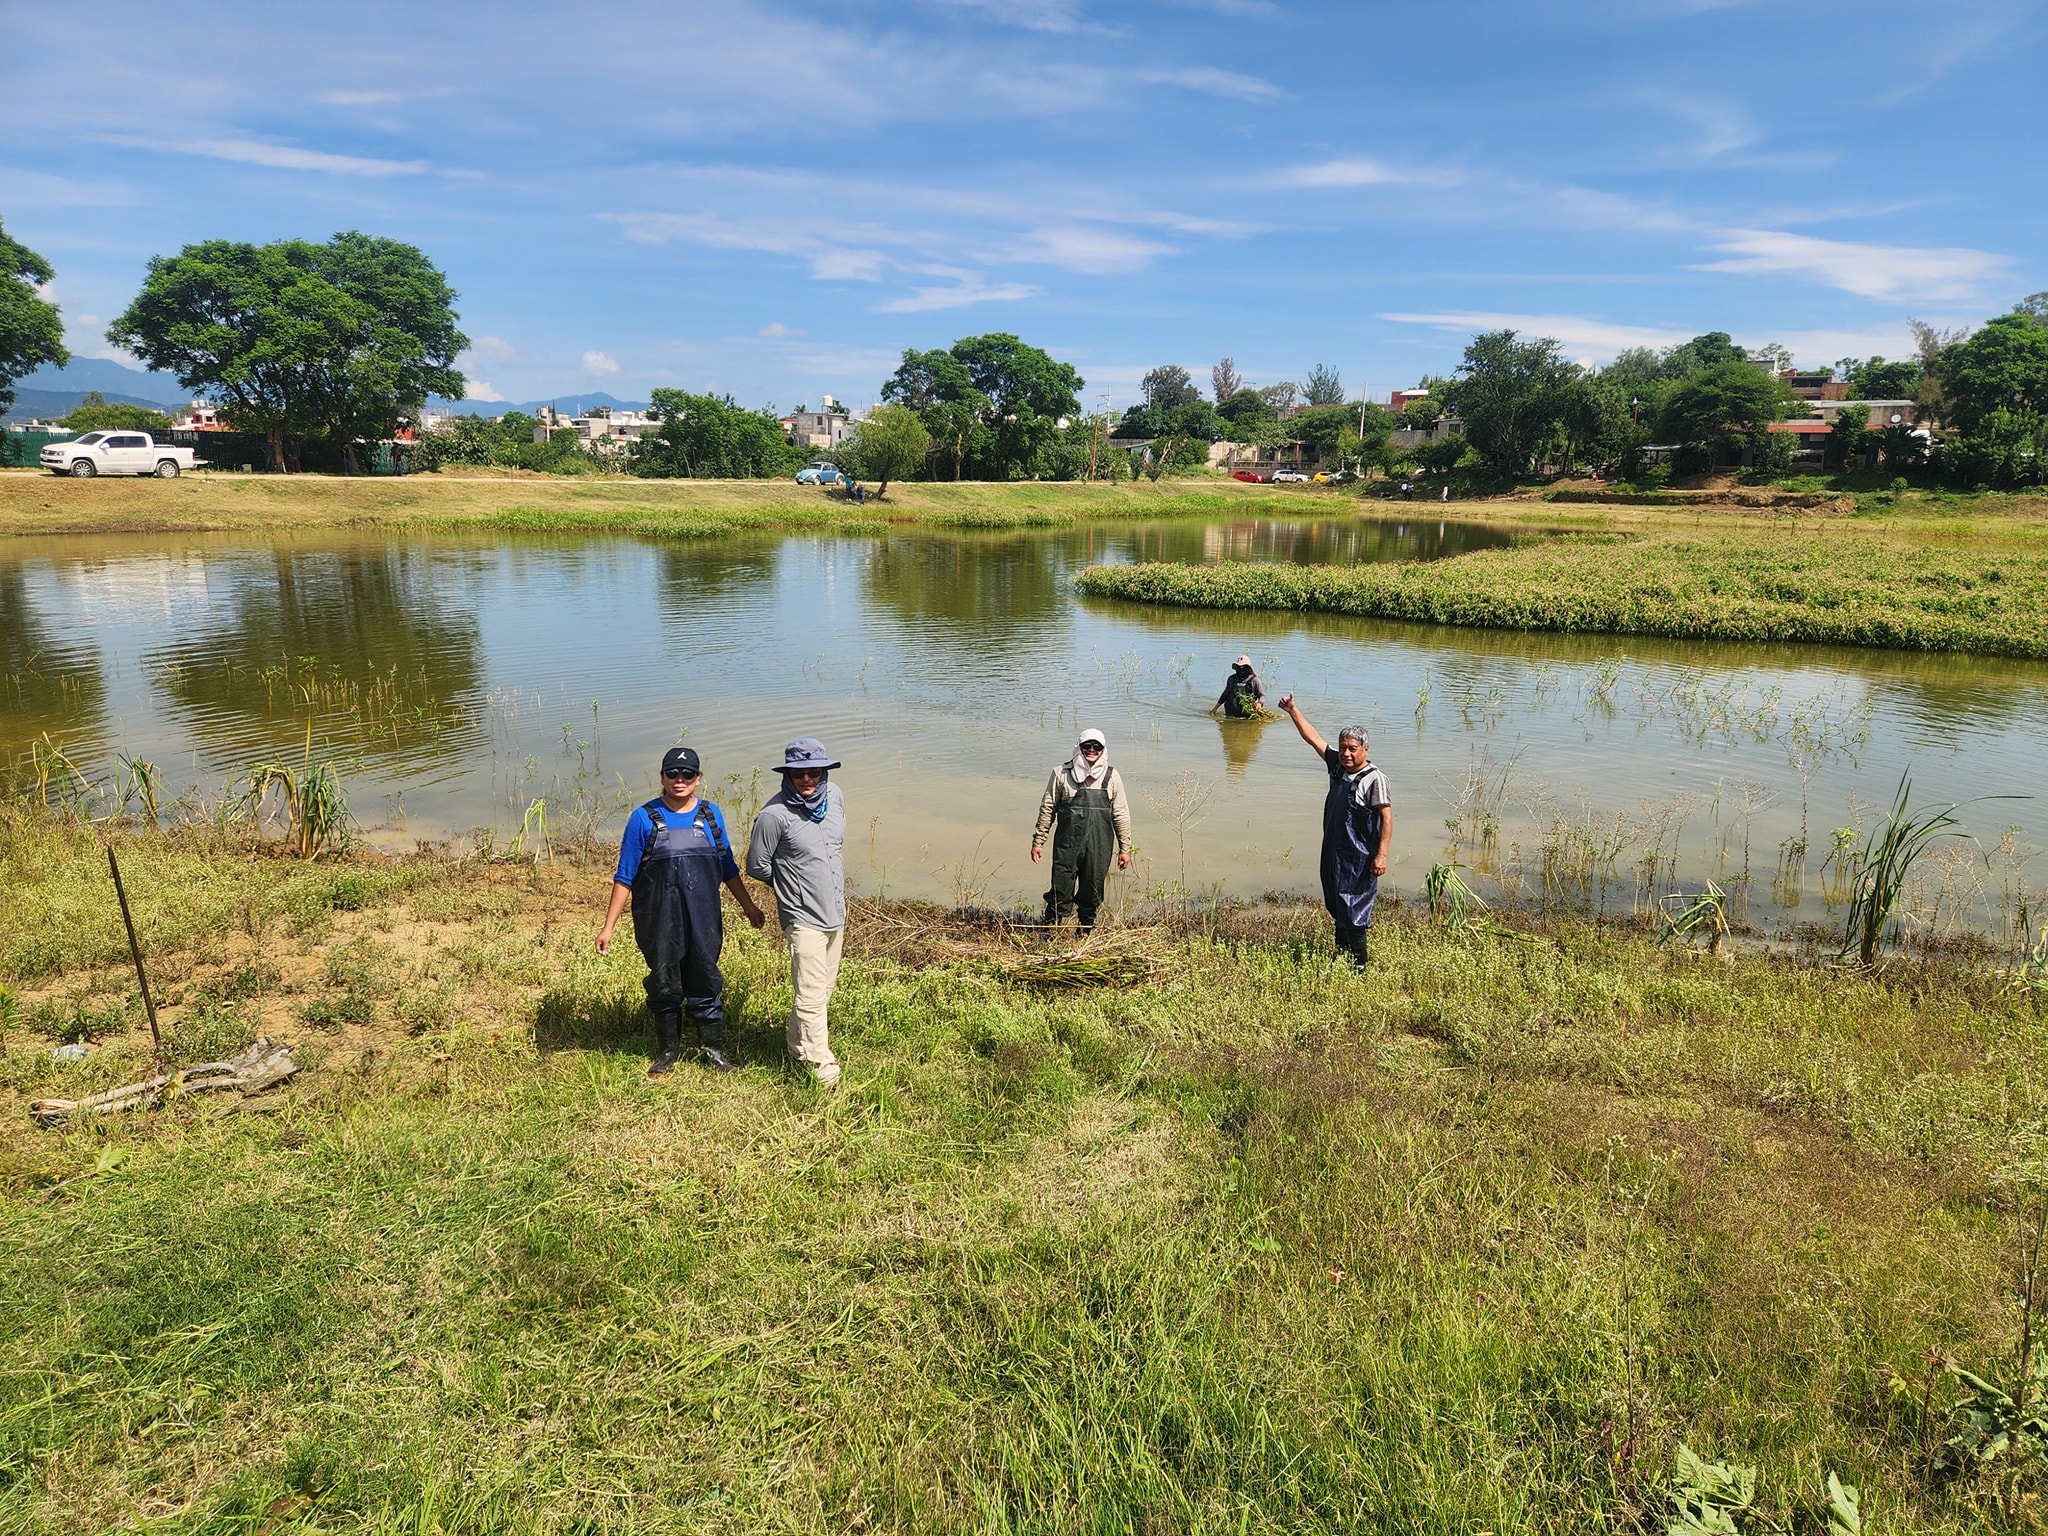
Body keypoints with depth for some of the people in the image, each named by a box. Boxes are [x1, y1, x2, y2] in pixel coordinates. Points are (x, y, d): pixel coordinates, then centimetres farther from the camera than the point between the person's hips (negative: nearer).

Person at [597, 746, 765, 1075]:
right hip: (660, 922, -2)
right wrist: (608, 926, -4)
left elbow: (728, 868, 14)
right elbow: (625, 876, -3)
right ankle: (668, 1050, 30)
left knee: (705, 983, 10)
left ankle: (713, 1048, 27)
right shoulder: (644, 818, -5)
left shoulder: (711, 814, 4)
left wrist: (749, 906, 17)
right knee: (664, 986, 11)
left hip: (703, 920, 2)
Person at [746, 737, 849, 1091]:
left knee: (823, 988, 19)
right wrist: (789, 884, 4)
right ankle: (824, 1070, 4)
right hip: (804, 917, -7)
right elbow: (756, 865, -8)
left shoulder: (834, 797, -1)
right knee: (811, 996, -5)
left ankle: (800, 1046, 37)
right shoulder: (775, 815, -20)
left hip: (836, 912, 7)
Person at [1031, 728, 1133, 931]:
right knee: (1060, 893, -4)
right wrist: (1038, 842, 4)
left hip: (1098, 848, 2)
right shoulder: (1061, 774, 1)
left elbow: (1120, 815, 8)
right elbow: (1047, 809, 5)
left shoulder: (1112, 777, 5)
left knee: (1092, 896, 10)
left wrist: (1124, 848, 6)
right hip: (1067, 845, -1)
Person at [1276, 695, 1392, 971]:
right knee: (1336, 905, 19)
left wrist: (1381, 855, -23)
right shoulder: (1337, 764, 2)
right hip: (1334, 851, 8)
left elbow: (1387, 817, -19)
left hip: (1359, 858, -8)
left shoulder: (1374, 778, -18)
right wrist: (1293, 710, 5)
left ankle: (1360, 963, 9)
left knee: (1352, 908, -3)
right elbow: (1313, 738, 9)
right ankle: (1342, 951, 35)